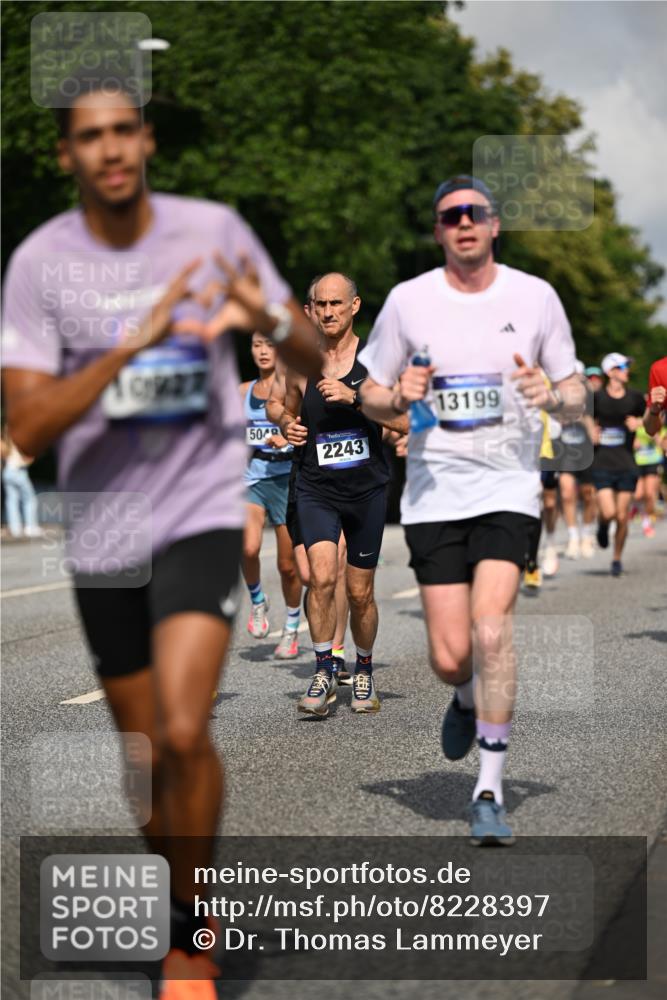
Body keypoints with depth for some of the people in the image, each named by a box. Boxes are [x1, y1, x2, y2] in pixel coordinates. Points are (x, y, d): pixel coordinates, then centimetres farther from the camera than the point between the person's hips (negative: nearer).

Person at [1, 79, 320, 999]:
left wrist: (268, 319, -20)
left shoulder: (212, 231, -4)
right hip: (103, 532, 2)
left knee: (182, 731, -19)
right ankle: (182, 897, 37)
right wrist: (130, 344, -26)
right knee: (147, 755, 11)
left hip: (202, 509, -2)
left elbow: (312, 364, 3)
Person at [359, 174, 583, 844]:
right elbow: (371, 398, 12)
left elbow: (575, 400, 10)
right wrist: (400, 397, -11)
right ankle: (467, 701, 35)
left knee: (490, 629, -20)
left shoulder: (535, 297, 3)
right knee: (450, 656, -4)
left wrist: (551, 396, -13)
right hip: (433, 490, 1)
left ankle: (490, 793, -8)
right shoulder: (407, 300, 4)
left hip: (508, 486, -1)